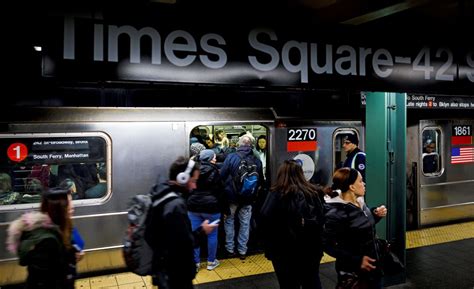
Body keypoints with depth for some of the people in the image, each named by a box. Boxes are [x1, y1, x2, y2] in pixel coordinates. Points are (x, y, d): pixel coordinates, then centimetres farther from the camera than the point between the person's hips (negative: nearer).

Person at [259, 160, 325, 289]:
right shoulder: (314, 193, 2)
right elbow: (323, 219, 9)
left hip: (286, 251, -4)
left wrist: (270, 247, -12)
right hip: (312, 248, 4)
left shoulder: (276, 194, -14)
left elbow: (264, 221, -22)